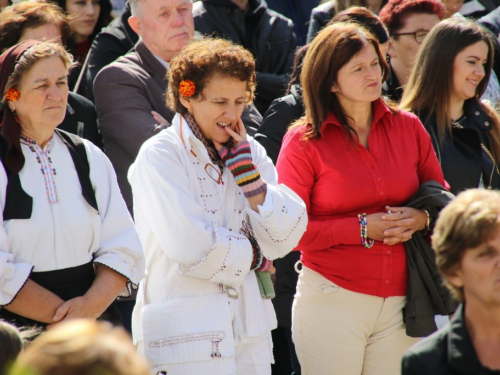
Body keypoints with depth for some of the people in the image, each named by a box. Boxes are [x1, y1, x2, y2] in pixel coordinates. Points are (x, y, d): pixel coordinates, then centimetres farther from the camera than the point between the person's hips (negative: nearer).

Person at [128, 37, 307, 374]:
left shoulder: (250, 151, 11)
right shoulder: (159, 157, -6)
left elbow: (284, 239, 2)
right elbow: (189, 247, -17)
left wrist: (245, 166, -5)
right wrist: (253, 255, -2)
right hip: (185, 333, -5)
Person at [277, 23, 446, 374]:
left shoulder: (408, 127, 6)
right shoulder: (304, 142, -4)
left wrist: (421, 219, -8)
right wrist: (363, 229, -15)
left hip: (400, 302, 3)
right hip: (332, 302, -3)